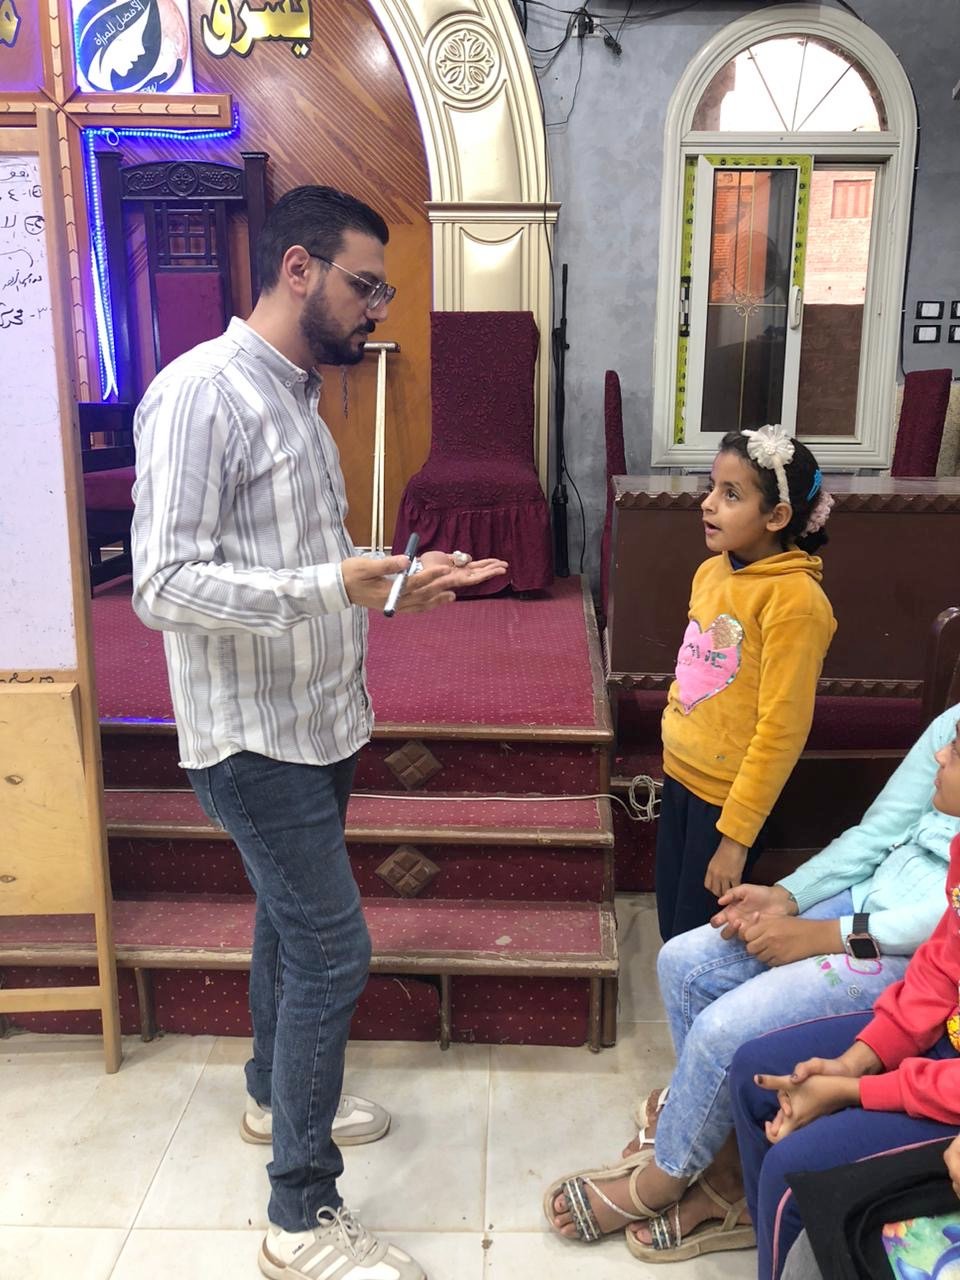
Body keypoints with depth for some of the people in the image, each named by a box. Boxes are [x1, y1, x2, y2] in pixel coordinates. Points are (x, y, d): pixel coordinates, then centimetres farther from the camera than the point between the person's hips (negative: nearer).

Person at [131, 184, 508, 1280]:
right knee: (333, 950, -5)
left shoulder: (296, 396, 12)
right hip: (255, 736, -9)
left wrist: (395, 582, 4)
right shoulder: (199, 391, -18)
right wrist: (328, 587, -34)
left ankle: (276, 1096, 45)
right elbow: (165, 584, -24)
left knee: (290, 921, 22)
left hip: (315, 724, 9)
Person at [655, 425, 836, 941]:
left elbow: (782, 730, -20)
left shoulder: (794, 599, -21)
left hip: (728, 796, -7)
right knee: (671, 929, 18)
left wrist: (736, 834, -18)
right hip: (681, 776, 7)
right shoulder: (710, 572, 2)